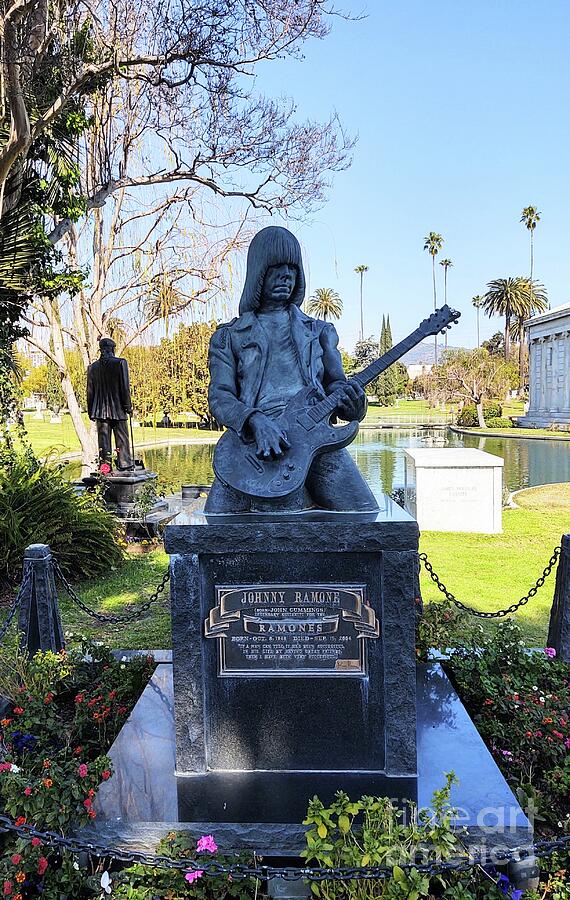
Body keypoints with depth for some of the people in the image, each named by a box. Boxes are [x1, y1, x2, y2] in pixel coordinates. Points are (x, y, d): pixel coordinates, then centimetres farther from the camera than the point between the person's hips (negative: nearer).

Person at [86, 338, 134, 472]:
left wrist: (91, 411, 14)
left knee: (103, 437, 7)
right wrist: (128, 406, -2)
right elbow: (124, 387, -9)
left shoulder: (93, 366, 6)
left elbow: (90, 391, 8)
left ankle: (104, 464, 5)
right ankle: (125, 465, 4)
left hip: (100, 410, 3)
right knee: (122, 438, 4)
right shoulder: (120, 363, -6)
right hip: (118, 409, -3)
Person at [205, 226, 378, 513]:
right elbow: (219, 397, 6)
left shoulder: (319, 331, 26)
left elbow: (335, 383, 20)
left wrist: (351, 401, -6)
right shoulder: (228, 337, 18)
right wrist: (256, 421, -16)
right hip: (254, 443, -1)